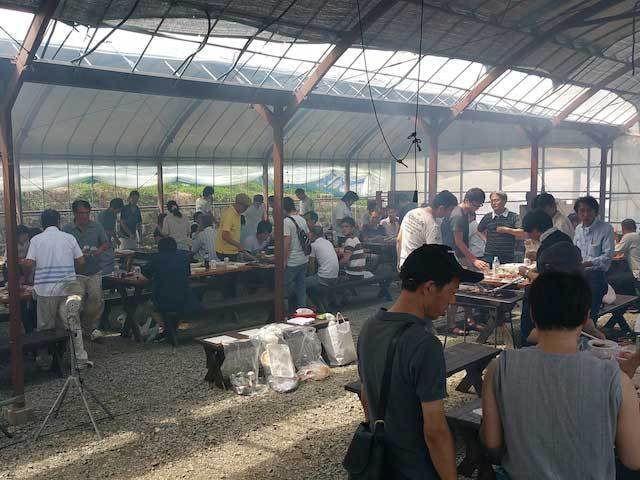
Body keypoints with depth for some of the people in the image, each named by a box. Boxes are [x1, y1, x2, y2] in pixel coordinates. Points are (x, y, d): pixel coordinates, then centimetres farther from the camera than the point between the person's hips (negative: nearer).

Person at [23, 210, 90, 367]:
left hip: (45, 290, -1)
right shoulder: (69, 238, 4)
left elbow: (29, 264, -8)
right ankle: (80, 358, 4)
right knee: (72, 324, 6)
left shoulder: (36, 240, 0)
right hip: (68, 288, 1)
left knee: (45, 327, 12)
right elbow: (81, 261, 2)